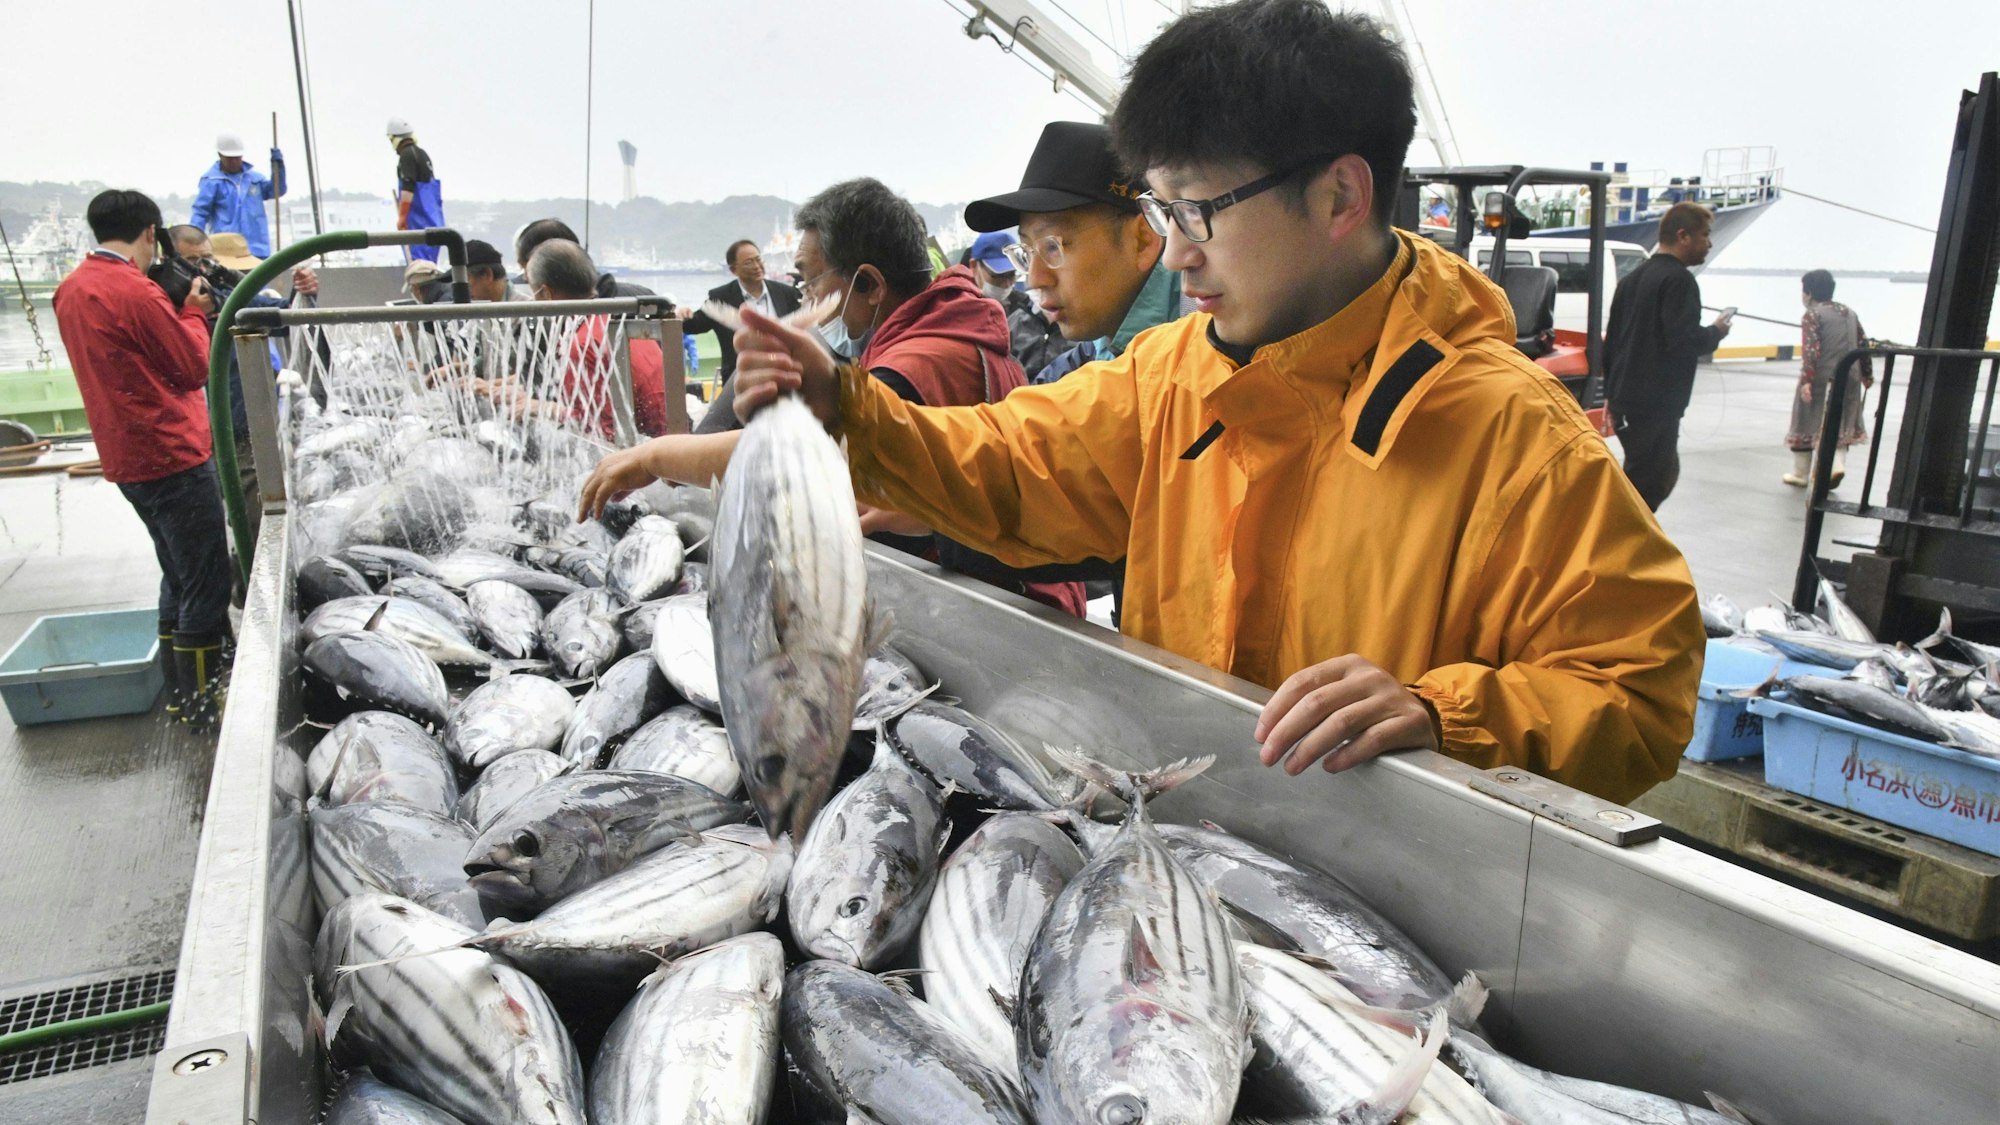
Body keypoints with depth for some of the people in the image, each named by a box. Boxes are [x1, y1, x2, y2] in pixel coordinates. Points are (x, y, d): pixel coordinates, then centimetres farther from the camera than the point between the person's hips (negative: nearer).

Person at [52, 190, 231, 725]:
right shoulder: (136, 291, -17)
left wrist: (176, 307, 9)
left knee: (179, 576, 19)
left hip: (129, 460, 9)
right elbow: (196, 367, -12)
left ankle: (179, 691, 25)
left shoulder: (70, 290, 10)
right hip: (173, 456, -9)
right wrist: (193, 312, 2)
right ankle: (201, 702, 3)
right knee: (207, 583, -2)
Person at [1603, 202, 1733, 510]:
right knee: (1647, 484, -4)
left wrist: (1612, 393, 24)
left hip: (1626, 399, 10)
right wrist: (1716, 332, -2)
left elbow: (1611, 339, 19)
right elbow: (1684, 340, -23)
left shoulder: (1633, 278, 16)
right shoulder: (1679, 279, -13)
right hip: (1656, 404, -10)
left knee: (1663, 473, 21)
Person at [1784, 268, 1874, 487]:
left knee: (1806, 424, 5)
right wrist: (1867, 375, 23)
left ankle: (1800, 474, 12)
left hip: (1821, 379, -6)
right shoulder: (1849, 313, 13)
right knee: (1841, 424, 16)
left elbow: (1810, 350, -18)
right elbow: (1863, 345, 14)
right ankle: (1839, 464, -3)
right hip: (1849, 379, 6)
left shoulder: (1813, 314, -7)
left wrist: (1806, 380, -22)